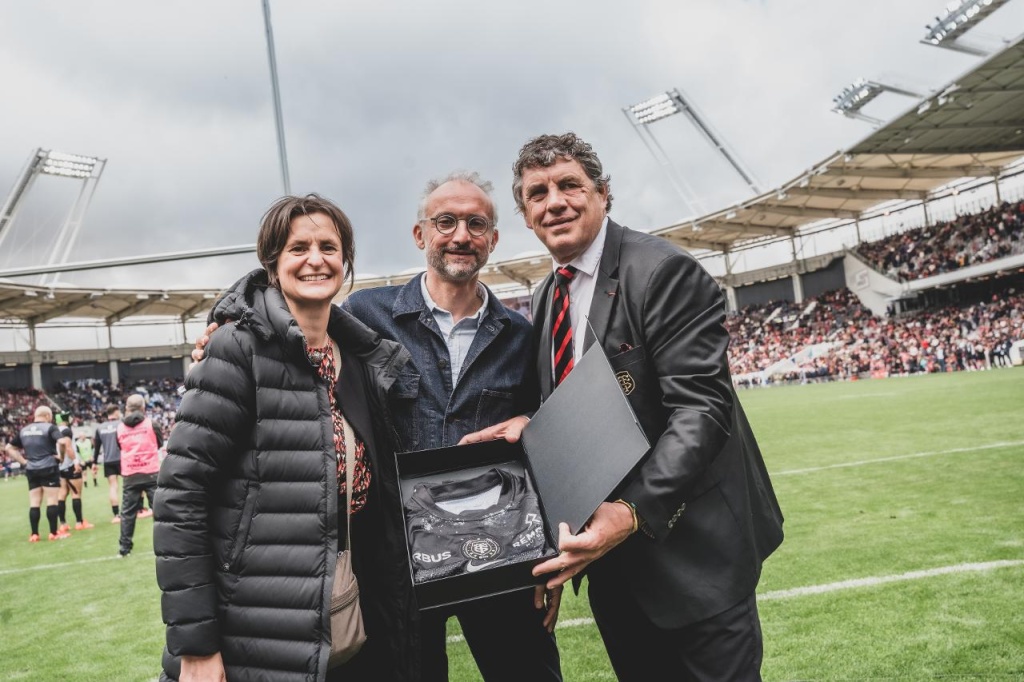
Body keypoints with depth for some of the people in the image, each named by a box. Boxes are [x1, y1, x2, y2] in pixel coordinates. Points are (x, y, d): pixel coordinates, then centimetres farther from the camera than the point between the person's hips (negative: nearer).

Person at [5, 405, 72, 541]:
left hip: (31, 470, 5)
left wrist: (24, 461, 12)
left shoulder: (23, 430, 12)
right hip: (49, 468, -5)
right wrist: (61, 456, -8)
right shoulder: (50, 427, -6)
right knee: (52, 500, -1)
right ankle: (54, 532, 0)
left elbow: (9, 448, 17)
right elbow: (62, 442, -23)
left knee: (34, 503, 9)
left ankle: (34, 534, 10)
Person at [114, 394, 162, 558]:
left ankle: (124, 547, 13)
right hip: (151, 473, -2)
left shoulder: (120, 428, 4)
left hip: (130, 475, 2)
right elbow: (160, 444, 11)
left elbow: (120, 448, 18)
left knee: (127, 512, 9)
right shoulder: (150, 423, -3)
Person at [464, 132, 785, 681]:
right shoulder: (545, 298, 9)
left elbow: (700, 408, -22)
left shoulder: (663, 272, -15)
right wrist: (528, 425, -5)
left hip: (690, 548, -7)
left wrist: (636, 512, -31)